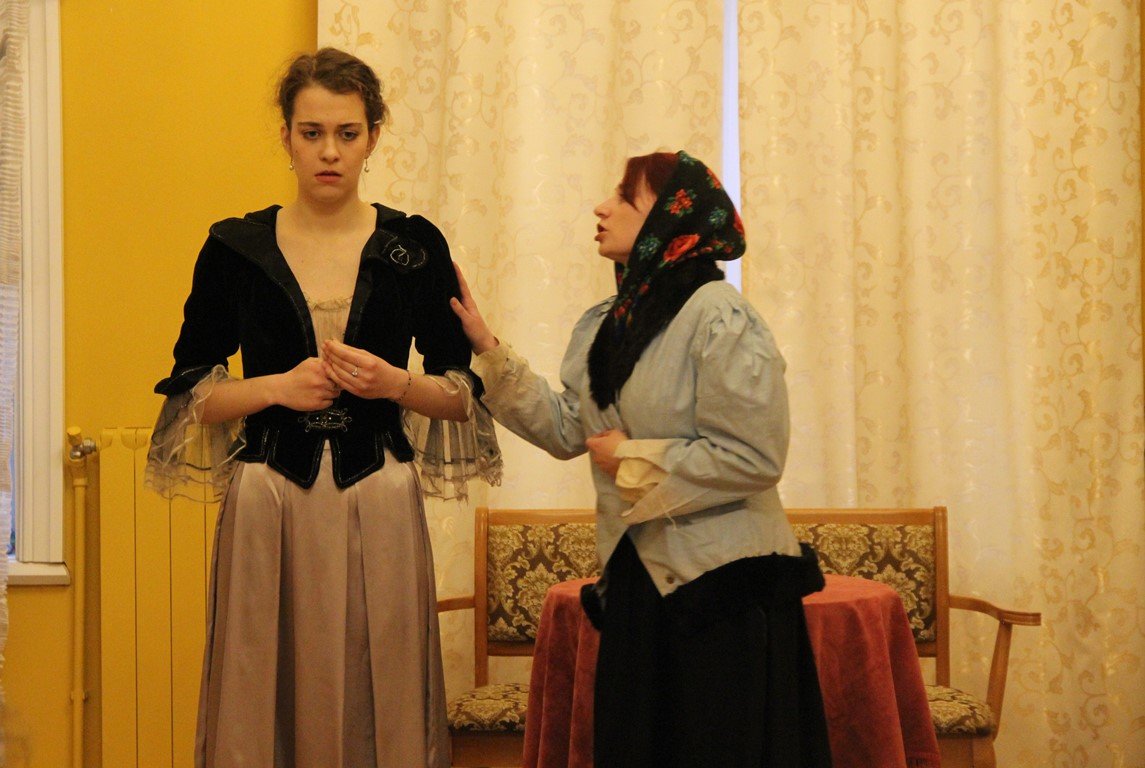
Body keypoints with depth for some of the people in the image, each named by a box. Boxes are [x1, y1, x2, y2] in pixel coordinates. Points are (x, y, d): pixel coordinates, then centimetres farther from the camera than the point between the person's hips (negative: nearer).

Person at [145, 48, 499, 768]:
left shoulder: (416, 246, 3)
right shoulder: (236, 247, 3)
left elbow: (462, 397, 7)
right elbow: (187, 394, 5)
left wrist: (393, 382, -11)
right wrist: (278, 387, -10)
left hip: (379, 506, 0)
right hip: (267, 509, 0)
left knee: (381, 700, 3)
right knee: (263, 701, 3)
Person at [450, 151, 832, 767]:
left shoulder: (719, 318, -15)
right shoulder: (606, 326, 11)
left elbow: (753, 456, -21)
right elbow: (567, 430, 7)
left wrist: (632, 461, -14)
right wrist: (487, 349, 2)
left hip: (724, 582, -8)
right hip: (638, 579, 8)